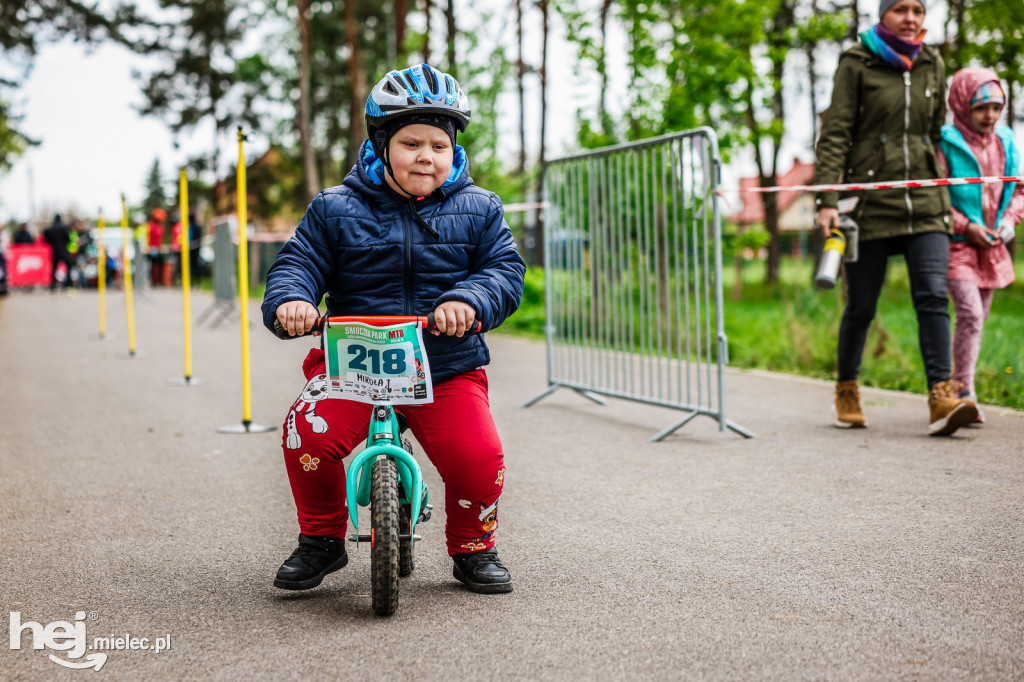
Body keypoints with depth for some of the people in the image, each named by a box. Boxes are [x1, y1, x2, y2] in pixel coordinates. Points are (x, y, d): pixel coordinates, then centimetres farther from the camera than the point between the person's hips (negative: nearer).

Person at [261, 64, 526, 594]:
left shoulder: (478, 209, 9)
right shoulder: (336, 209, 7)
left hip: (448, 368, 0)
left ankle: (472, 549, 11)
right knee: (307, 432, -25)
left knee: (480, 457, -20)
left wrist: (469, 300, -23)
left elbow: (505, 270, -1)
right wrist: (290, 299, -22)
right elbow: (299, 262, 2)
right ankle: (321, 540, 2)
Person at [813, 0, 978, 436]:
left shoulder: (932, 64, 13)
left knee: (933, 296, -12)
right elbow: (835, 134, -3)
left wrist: (947, 195, 19)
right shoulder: (857, 63, 0)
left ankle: (942, 399, -17)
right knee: (861, 305, 4)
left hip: (925, 203, 3)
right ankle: (846, 392, 23)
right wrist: (828, 199, -11)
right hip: (871, 202, -3)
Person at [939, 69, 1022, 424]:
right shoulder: (945, 143, -10)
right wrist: (965, 226, -14)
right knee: (969, 315, -16)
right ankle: (965, 392, -8)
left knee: (978, 318, 10)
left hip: (992, 248, 6)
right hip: (957, 245, -6)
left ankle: (957, 390, 21)